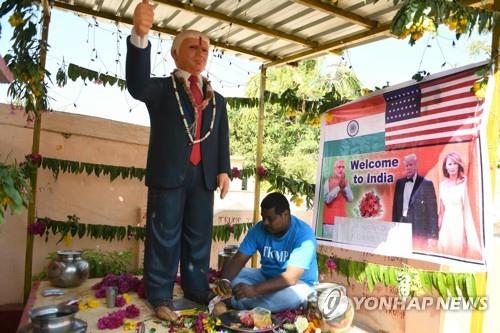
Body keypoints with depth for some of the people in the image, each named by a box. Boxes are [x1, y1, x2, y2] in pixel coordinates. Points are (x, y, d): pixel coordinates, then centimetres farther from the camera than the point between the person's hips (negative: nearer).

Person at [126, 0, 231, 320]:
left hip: (203, 175, 4)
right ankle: (161, 297, 12)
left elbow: (223, 138, 12)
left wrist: (223, 169, -2)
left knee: (199, 236, 10)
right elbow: (137, 84, -18)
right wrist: (140, 36, -32)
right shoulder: (161, 88, 5)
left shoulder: (217, 99, 18)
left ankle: (197, 290, 22)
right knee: (164, 236, 1)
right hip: (168, 172, -4)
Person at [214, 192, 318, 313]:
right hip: (266, 276, 5)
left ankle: (243, 304, -20)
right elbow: (238, 259, -12)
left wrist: (255, 289, -45)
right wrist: (225, 280, -33)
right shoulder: (259, 229, -10)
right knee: (233, 277, -14)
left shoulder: (303, 235, -26)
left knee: (293, 295, -39)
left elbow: (291, 278, -35)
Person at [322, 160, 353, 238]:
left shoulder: (345, 182, 12)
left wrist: (345, 187, -9)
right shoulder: (329, 181, -2)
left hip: (342, 218, 4)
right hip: (330, 218, -4)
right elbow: (327, 199, -13)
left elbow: (350, 199, 4)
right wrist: (338, 187, -14)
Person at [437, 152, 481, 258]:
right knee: (446, 249, 8)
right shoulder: (442, 184, 8)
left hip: (459, 222, -4)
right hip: (447, 224, 4)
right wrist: (439, 227, 13)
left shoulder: (463, 183, -5)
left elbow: (467, 207, -7)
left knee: (460, 249, 0)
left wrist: (467, 231, -10)